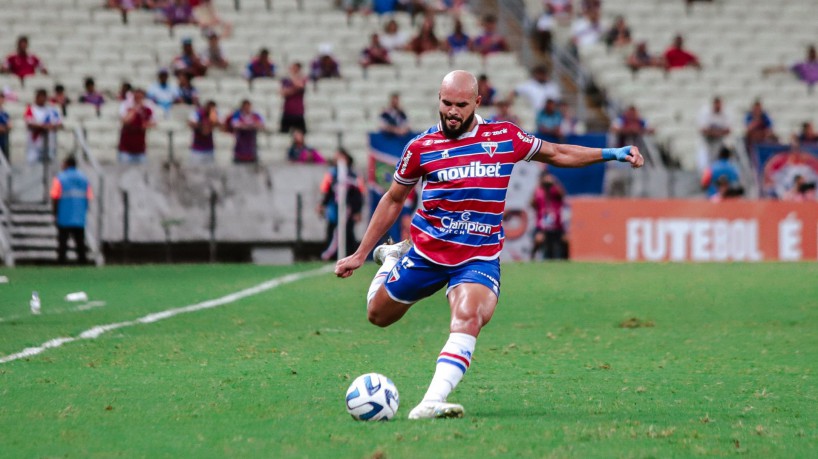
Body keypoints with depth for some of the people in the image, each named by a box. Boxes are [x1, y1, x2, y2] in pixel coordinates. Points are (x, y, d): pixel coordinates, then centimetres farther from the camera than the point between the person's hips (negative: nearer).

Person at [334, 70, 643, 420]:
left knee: (468, 318, -30)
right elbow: (393, 200, 10)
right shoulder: (421, 147, -3)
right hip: (426, 250, 1)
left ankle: (431, 403, -40)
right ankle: (392, 258, 48)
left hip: (480, 257, -1)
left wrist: (612, 153, 6)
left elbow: (556, 154, 15)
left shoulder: (505, 137, -1)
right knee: (378, 315, 16)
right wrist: (360, 254, 11)